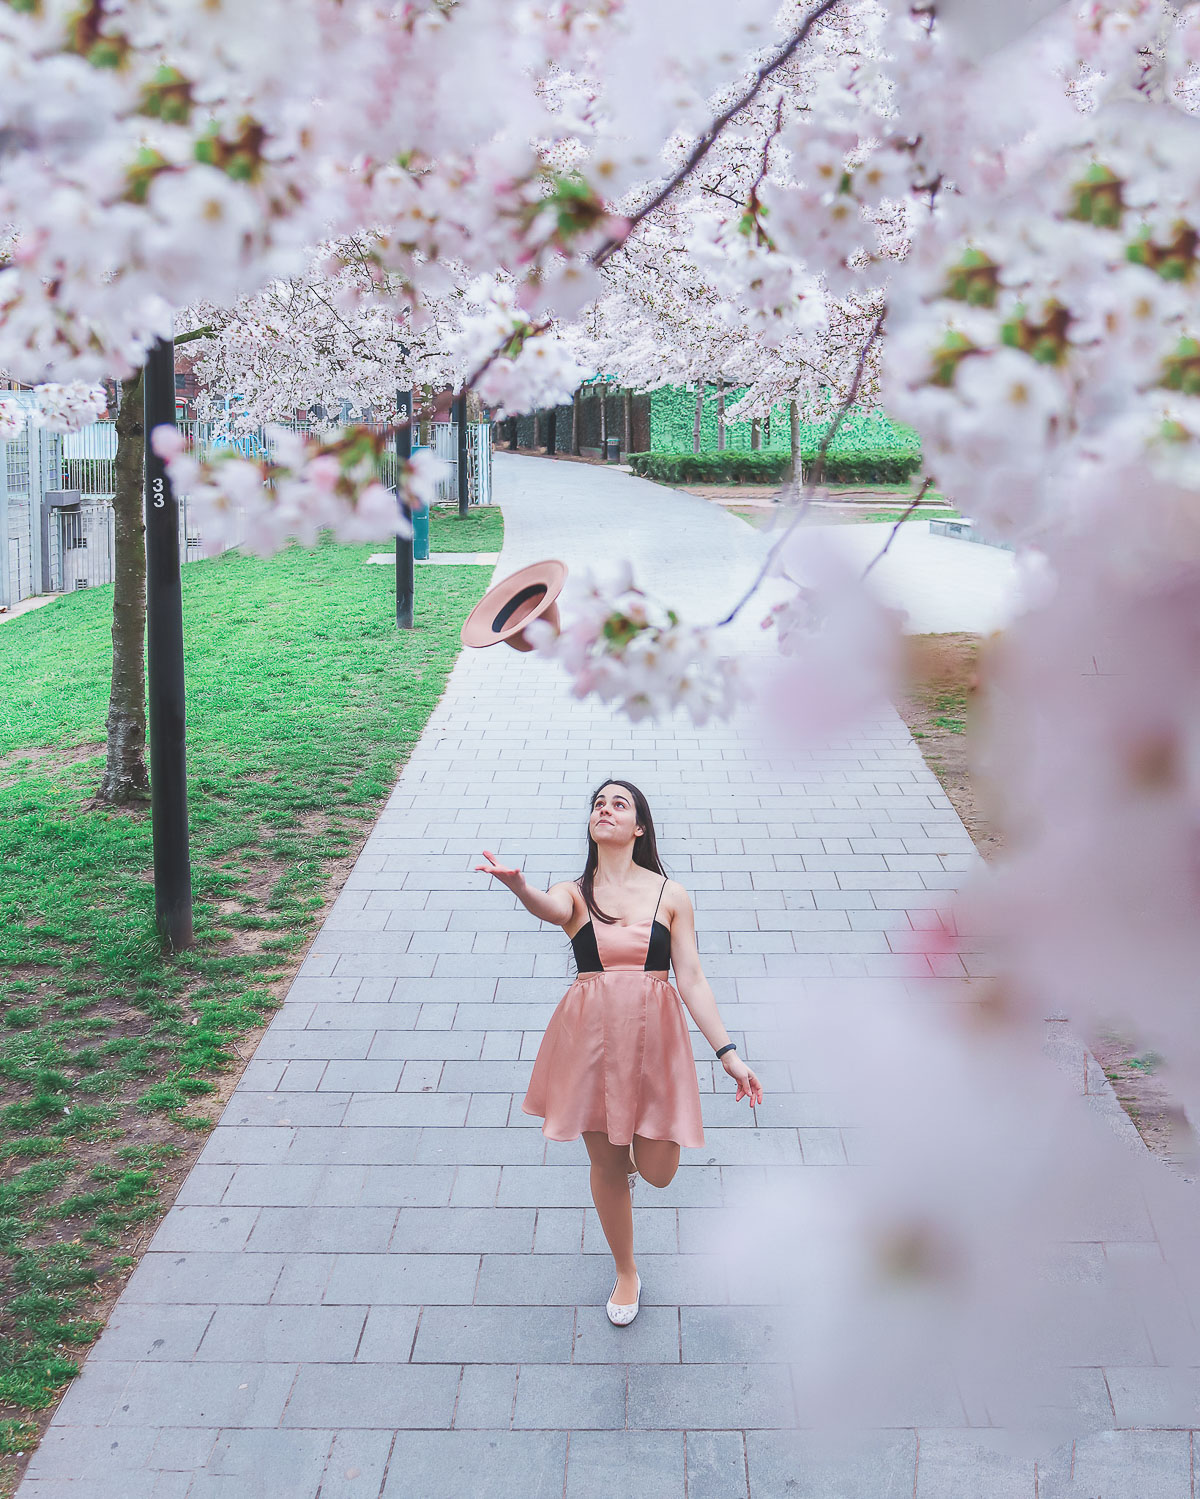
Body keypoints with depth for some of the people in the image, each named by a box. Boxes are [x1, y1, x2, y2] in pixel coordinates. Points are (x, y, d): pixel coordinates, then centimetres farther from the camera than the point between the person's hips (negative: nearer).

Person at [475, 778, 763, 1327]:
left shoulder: (669, 894, 3)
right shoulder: (576, 892, 2)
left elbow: (692, 978, 1)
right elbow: (549, 907, -23)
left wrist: (728, 1054, -6)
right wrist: (519, 886, -48)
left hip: (654, 1033, 0)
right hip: (590, 1034, 0)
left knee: (658, 1172, -1)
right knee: (605, 1163, 11)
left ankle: (634, 1152, 38)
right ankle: (626, 1272, 35)